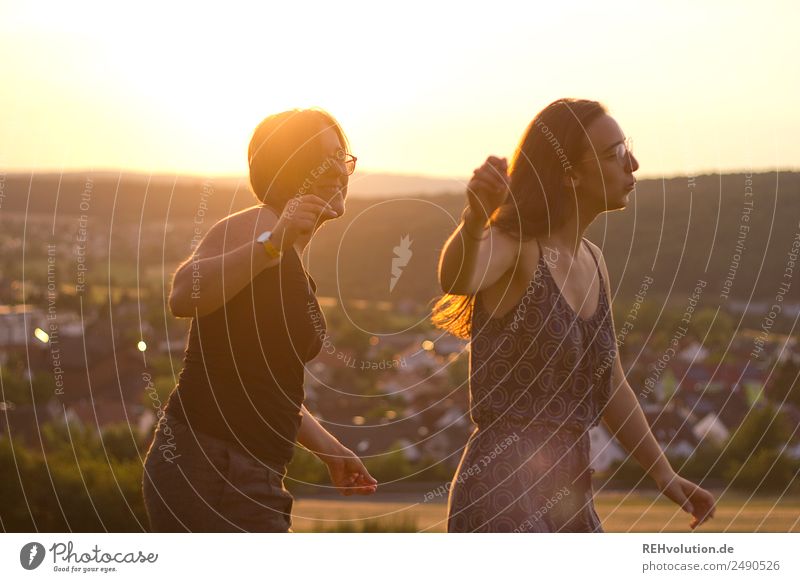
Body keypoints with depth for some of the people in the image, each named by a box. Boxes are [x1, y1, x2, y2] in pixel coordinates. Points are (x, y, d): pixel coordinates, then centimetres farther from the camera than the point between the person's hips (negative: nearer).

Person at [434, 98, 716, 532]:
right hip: (502, 499, -9)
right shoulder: (509, 245, -10)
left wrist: (664, 475, 27)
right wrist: (474, 218, -57)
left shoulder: (591, 262, 14)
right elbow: (455, 279, -36)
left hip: (569, 501, 9)